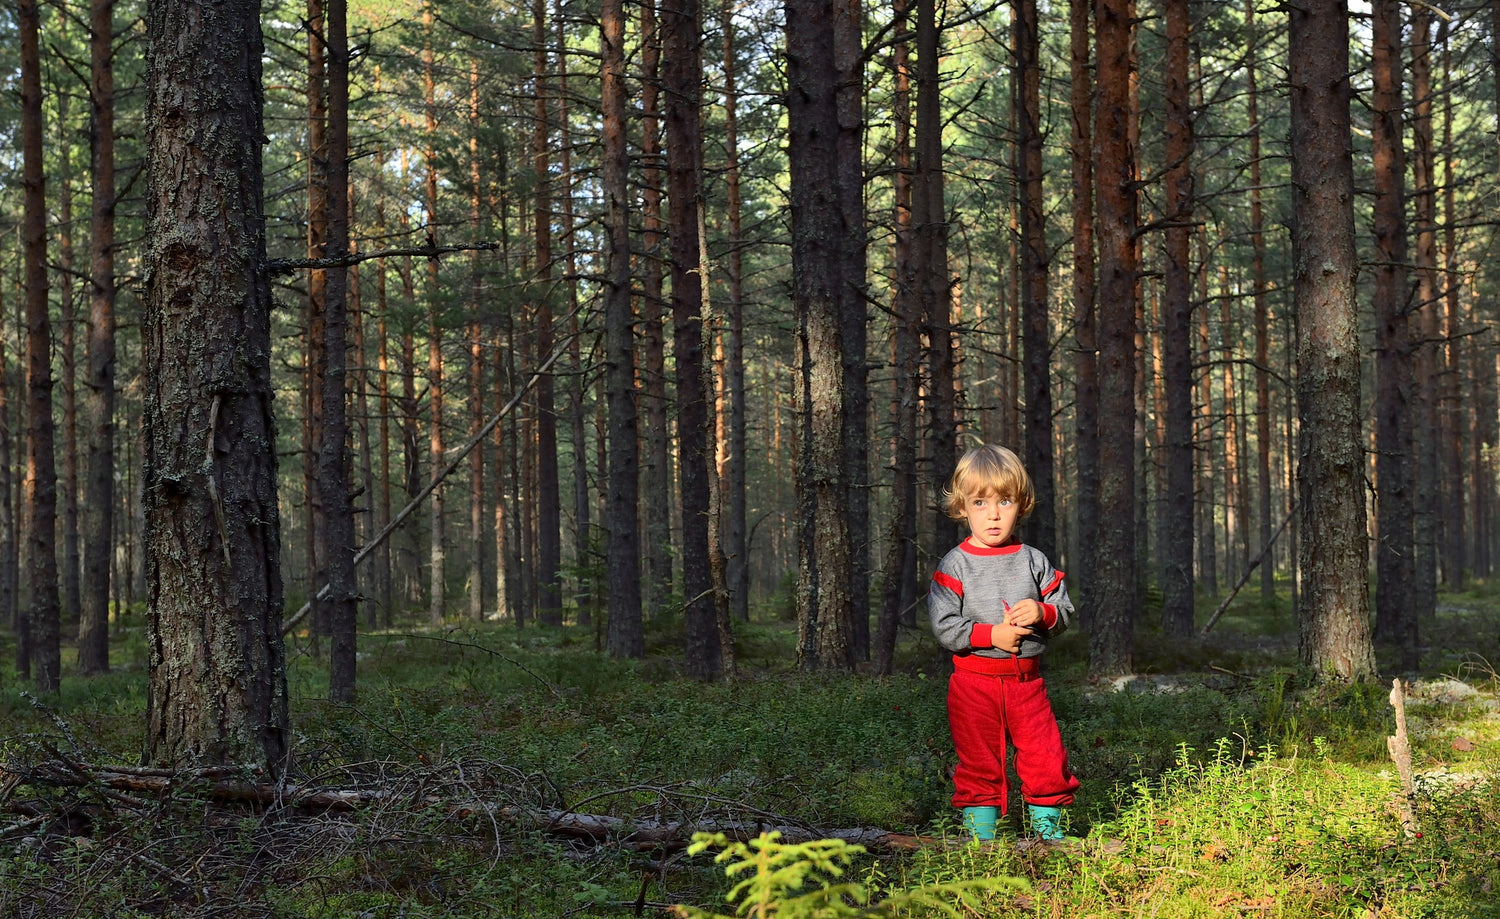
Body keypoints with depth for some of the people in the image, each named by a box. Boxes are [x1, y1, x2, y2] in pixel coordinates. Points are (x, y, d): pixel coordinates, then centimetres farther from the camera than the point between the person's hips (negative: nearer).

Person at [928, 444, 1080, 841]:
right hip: (974, 679, -2)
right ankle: (981, 837, 16)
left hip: (1027, 678, 2)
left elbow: (1065, 610, 9)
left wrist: (1042, 612, -12)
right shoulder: (955, 565, -4)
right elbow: (943, 625, -10)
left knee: (1047, 759, 1)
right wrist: (991, 635, -17)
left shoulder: (1034, 561, 6)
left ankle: (1049, 829, 18)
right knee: (979, 763, 5)